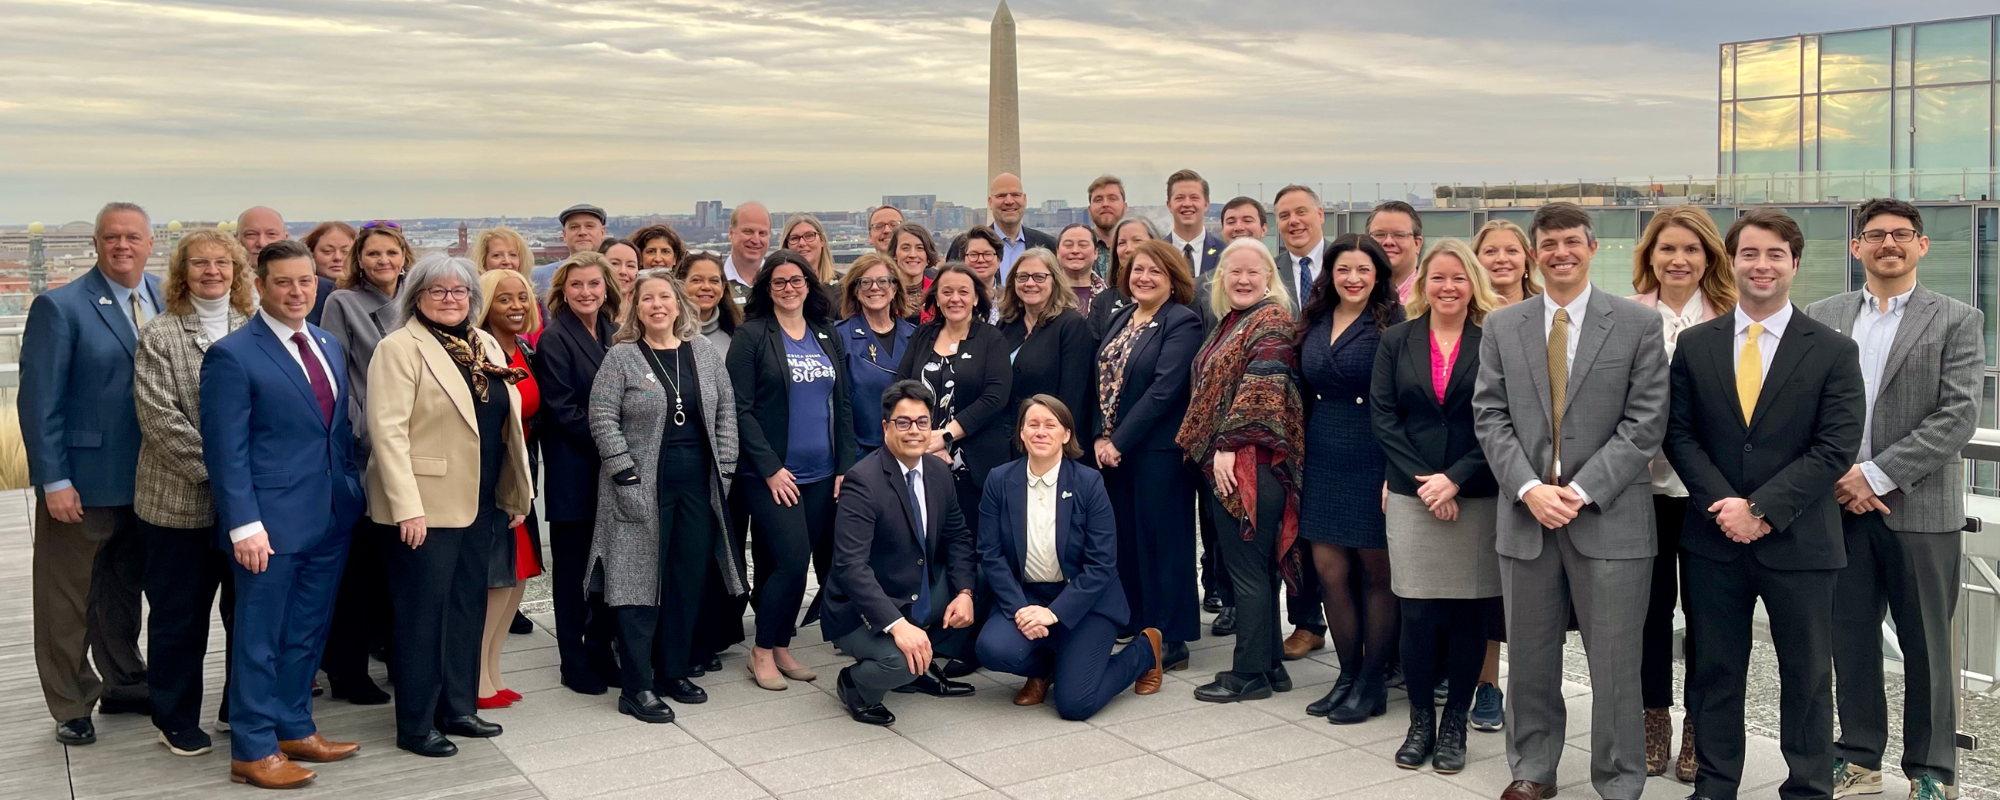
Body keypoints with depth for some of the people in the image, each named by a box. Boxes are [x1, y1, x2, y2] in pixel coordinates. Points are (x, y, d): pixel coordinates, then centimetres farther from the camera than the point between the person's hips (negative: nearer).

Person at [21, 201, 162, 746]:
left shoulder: (166, 301, 4)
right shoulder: (60, 307, -10)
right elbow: (39, 402, -12)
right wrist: (54, 481, -15)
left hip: (146, 480, 5)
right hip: (82, 480, -5)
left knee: (125, 590, 19)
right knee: (68, 599, 8)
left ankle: (125, 685, 33)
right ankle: (71, 706, 21)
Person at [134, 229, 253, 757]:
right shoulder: (160, 335, -3)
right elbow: (159, 417, -10)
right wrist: (215, 470, -16)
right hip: (181, 500, -2)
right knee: (180, 613, 8)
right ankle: (176, 719, 22)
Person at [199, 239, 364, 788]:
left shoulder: (328, 346, 11)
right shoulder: (233, 355, -11)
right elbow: (226, 450, -14)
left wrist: (352, 491, 10)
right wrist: (244, 525, -18)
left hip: (330, 517, 7)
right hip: (270, 522, -7)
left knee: (307, 634, 15)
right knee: (260, 638, 4)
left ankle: (294, 729, 29)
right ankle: (253, 751, 14)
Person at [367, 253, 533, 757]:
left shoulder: (486, 345, 12)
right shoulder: (400, 348, -9)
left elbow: (506, 425, 15)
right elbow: (388, 430, -16)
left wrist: (518, 493, 13)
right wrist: (407, 505, -22)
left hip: (483, 505, 7)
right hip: (427, 506, -7)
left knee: (469, 608, 14)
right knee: (423, 614, 2)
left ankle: (459, 708, 26)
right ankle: (415, 726, 12)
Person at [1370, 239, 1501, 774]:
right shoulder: (1397, 340, 8)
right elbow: (1382, 416, 1)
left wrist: (1456, 479, -13)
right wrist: (1422, 480, -9)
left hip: (1477, 500, -1)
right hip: (1412, 498, 1)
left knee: (1469, 614, 3)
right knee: (1418, 613, 1)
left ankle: (1455, 723, 17)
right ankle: (1421, 720, 16)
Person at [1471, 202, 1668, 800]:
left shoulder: (1638, 324, 0)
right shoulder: (1501, 326, 8)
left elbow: (1645, 422, -5)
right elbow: (1490, 418, 4)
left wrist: (1582, 491, -12)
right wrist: (1529, 488, -10)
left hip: (1609, 520, -2)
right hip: (1525, 516, 3)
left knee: (1615, 663, 3)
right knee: (1529, 658, 11)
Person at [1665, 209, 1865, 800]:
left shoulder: (1834, 351, -2)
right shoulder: (1694, 345, 5)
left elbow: (1836, 447, -8)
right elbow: (1679, 435, 2)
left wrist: (1762, 509, -16)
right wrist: (1724, 504, -12)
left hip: (1799, 543, -2)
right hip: (1714, 539, 2)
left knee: (1807, 677, 9)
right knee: (1714, 672, 10)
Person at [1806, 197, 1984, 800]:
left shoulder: (1956, 321, 0)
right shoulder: (1821, 318, 9)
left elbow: (1958, 417, -9)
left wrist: (1877, 475, -15)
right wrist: (1837, 476, -8)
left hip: (1920, 507, -3)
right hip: (1841, 504, 3)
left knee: (1926, 645, 6)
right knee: (1850, 636, 9)